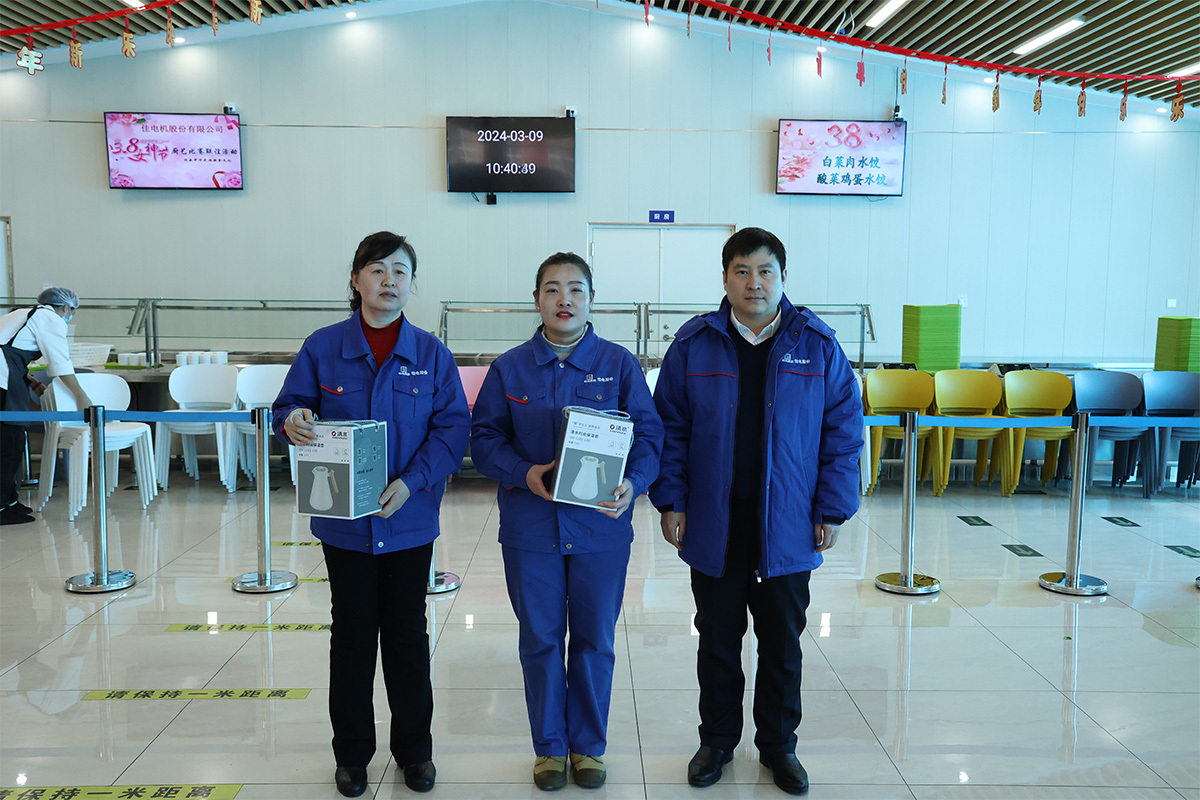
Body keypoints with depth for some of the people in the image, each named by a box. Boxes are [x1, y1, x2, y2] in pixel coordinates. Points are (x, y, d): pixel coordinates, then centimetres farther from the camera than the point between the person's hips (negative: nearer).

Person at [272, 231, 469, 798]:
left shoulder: (431, 354, -2)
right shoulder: (323, 348, -1)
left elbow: (453, 427, -5)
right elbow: (288, 407, 4)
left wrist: (411, 481, -18)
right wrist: (293, 422, -21)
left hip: (409, 520, 0)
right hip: (345, 519, 0)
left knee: (407, 635, 11)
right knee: (352, 635, 11)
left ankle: (415, 750, 28)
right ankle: (352, 754, 28)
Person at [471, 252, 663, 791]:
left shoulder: (619, 365, 1)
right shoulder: (509, 368, 3)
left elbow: (649, 434, -2)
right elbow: (484, 438, 2)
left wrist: (632, 483, -20)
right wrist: (525, 474, -16)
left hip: (601, 527, 0)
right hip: (530, 528, 1)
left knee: (595, 641, 11)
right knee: (540, 640, 10)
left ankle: (589, 744, 30)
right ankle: (549, 746, 29)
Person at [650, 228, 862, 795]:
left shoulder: (817, 347, -2)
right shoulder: (694, 345, -2)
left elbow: (843, 432, 1)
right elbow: (669, 428, 1)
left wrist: (832, 509, -3)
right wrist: (670, 502, -4)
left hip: (787, 531, 0)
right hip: (714, 529, 0)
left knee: (782, 644, 14)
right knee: (717, 642, 14)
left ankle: (778, 744, 33)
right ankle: (717, 741, 33)